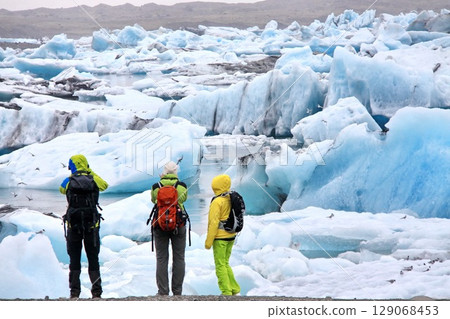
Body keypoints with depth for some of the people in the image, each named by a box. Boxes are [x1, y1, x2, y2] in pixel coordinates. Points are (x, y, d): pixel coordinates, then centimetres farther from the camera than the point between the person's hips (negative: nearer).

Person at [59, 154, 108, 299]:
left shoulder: (68, 182, -2)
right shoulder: (94, 180, -1)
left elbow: (61, 189, 21)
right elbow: (105, 185, 22)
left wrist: (72, 176, 31)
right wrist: (91, 172, 25)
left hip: (73, 226, 0)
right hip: (92, 226, 0)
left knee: (74, 260, 7)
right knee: (93, 259, 6)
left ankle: (74, 292, 4)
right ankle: (96, 291, 2)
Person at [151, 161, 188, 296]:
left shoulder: (156, 187, -4)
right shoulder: (182, 186, -4)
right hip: (178, 224, 0)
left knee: (161, 259, 4)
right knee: (179, 258, 7)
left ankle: (163, 292, 0)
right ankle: (177, 291, 8)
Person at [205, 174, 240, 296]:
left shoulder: (217, 202, -17)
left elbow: (214, 223, -18)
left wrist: (208, 241, -13)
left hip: (220, 238, -8)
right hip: (231, 236, 8)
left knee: (220, 265, 0)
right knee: (225, 264, 18)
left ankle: (226, 292, -1)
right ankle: (235, 289, 16)